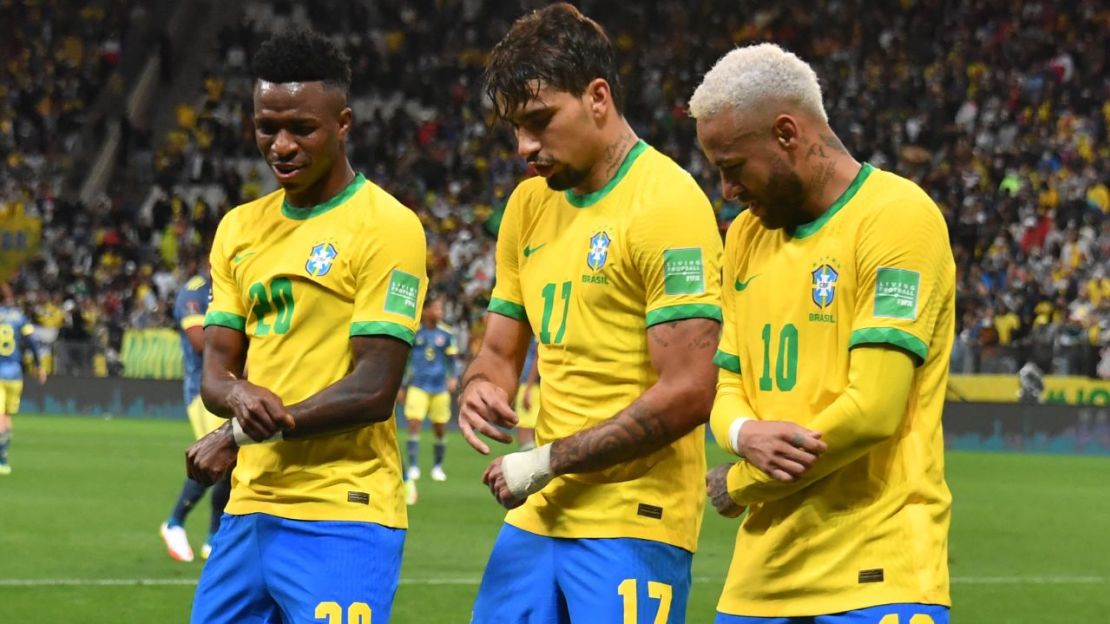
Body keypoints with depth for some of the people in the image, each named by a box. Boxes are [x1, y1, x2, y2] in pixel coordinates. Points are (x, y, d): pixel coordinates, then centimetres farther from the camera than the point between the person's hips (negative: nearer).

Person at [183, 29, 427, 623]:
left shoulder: (386, 227, -8)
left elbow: (374, 390, -14)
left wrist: (243, 434, -13)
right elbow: (215, 367, 12)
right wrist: (238, 394, -12)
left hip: (342, 517, -6)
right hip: (248, 509, 7)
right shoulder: (241, 228, 14)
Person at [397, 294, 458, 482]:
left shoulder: (446, 334, 2)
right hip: (418, 387, -2)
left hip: (440, 388, 2)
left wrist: (453, 378, -9)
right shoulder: (414, 332, -1)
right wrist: (401, 387, 10)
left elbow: (451, 359, 9)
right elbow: (405, 360, 8)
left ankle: (438, 466, 22)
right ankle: (413, 466, -11)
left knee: (440, 429, 6)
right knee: (414, 423, -15)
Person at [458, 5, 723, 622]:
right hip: (537, 519, 7)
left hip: (634, 525, -7)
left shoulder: (668, 204, -12)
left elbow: (686, 395, -17)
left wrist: (548, 461, -12)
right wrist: (482, 390, -5)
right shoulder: (530, 203, 12)